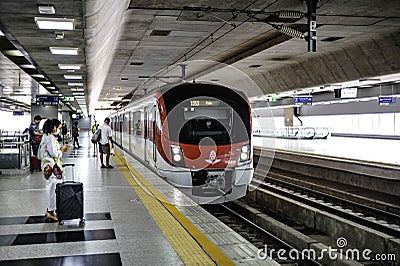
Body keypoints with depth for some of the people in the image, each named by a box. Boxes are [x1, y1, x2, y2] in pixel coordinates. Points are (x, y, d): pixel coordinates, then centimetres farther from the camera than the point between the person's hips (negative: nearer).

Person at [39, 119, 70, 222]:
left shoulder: (47, 136, 13)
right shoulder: (50, 138, -18)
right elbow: (54, 154, -20)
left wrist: (60, 149, 9)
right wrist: (62, 150, -3)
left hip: (49, 167, 11)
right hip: (51, 167, -11)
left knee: (50, 189, 17)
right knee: (53, 189, -3)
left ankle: (49, 210, 26)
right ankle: (51, 212, 4)